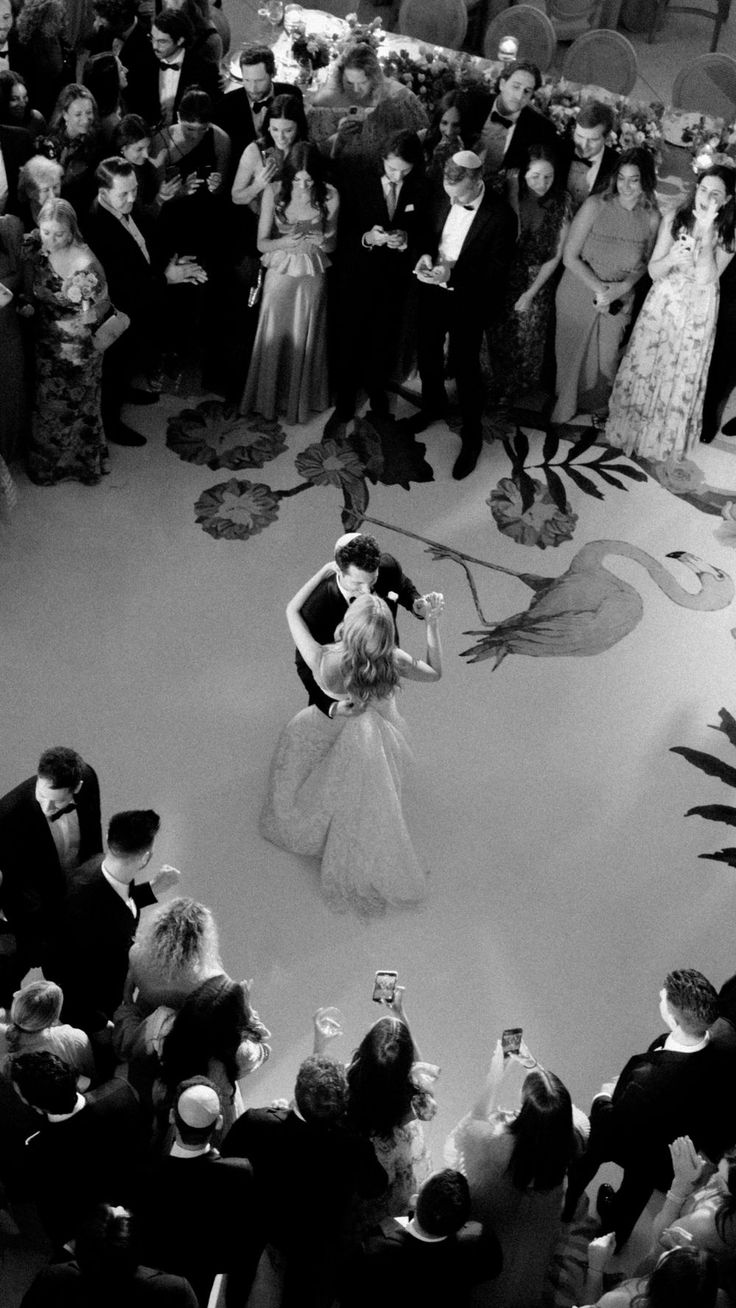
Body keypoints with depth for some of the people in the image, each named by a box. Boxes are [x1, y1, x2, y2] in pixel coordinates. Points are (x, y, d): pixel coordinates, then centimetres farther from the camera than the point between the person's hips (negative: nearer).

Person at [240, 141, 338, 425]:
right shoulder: (273, 193, -11)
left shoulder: (329, 196, -11)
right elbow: (261, 243, -8)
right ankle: (269, 398, 26)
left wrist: (322, 242, -25)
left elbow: (331, 245, -1)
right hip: (279, 272, 0)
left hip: (312, 274, 0)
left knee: (305, 338, 10)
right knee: (274, 337, 7)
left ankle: (302, 398, 29)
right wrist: (287, 242, -27)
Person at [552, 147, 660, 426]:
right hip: (579, 294, -2)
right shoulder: (595, 206, -20)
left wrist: (623, 287, -14)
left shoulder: (652, 218, -12)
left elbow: (643, 263, 4)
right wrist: (599, 288, -20)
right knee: (571, 352, 16)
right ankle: (565, 405, 43)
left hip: (619, 299, 2)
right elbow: (569, 256, -17)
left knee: (607, 358, 17)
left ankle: (599, 405, 46)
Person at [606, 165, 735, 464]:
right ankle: (631, 428, 28)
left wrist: (706, 232, -26)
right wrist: (671, 258, -27)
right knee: (645, 368, 8)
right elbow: (653, 271, -4)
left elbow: (705, 279, -20)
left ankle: (665, 440, 29)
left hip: (696, 315, -1)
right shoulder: (674, 221, -4)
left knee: (681, 377, 9)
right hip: (661, 306, 1)